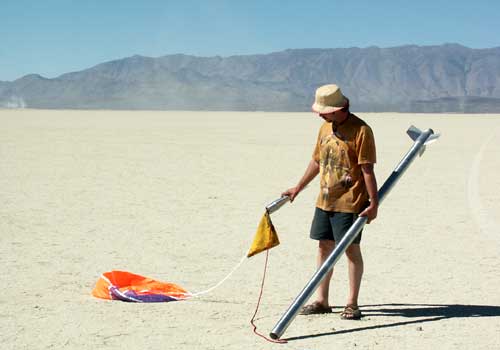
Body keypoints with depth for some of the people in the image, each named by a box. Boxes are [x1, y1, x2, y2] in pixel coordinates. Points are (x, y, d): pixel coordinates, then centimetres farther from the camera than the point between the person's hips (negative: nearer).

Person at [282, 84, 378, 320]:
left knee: (351, 249, -1)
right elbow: (316, 162, 22)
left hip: (349, 203, -8)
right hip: (324, 201, 8)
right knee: (324, 247, 10)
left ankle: (352, 304, 6)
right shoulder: (325, 128, 11)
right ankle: (321, 301, 19)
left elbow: (367, 170, -16)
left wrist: (373, 204, -18)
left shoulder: (361, 130, -13)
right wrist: (298, 188, 25)